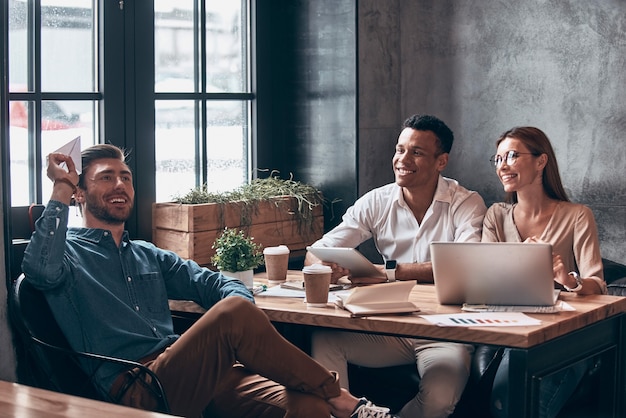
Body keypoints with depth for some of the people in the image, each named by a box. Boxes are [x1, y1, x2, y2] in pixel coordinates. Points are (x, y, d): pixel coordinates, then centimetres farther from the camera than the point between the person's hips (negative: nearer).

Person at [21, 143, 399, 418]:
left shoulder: (148, 255, 29)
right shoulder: (69, 252, 10)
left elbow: (216, 284, 25)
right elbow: (41, 269, -15)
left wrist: (242, 316, 2)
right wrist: (61, 191, -9)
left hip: (199, 376, 6)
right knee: (233, 311, -31)